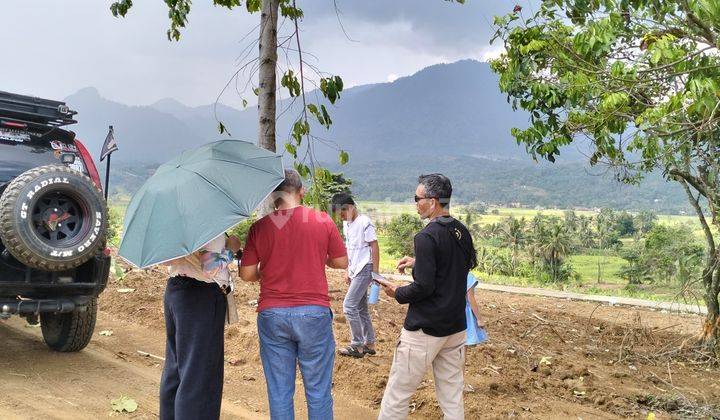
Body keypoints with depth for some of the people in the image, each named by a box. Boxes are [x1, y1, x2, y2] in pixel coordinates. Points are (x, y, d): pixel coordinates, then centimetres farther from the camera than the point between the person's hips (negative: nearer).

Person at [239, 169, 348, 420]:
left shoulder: (259, 227, -3)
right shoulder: (323, 221, -2)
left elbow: (246, 274, -1)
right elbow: (341, 262, 6)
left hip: (271, 314, 1)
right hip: (314, 313, 0)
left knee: (279, 392, 11)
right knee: (318, 390, 11)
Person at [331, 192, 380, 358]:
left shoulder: (364, 223, -14)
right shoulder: (346, 224, 12)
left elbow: (375, 248, -14)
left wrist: (375, 272, -15)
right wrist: (348, 272, 18)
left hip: (365, 269, -9)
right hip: (355, 271, 9)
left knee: (349, 306, -9)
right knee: (361, 308, 13)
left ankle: (357, 346, 0)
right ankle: (369, 344, 21)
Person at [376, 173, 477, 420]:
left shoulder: (427, 237, -19)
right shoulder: (463, 232, 5)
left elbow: (423, 287, -23)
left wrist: (397, 293, -3)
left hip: (424, 329, -8)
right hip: (456, 326, 8)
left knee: (398, 392, 4)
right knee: (452, 395, 14)